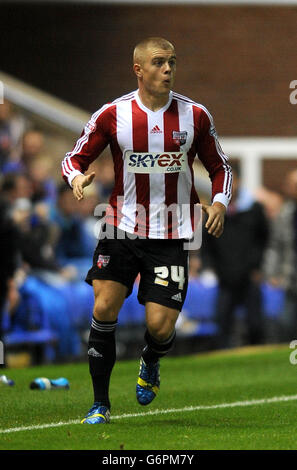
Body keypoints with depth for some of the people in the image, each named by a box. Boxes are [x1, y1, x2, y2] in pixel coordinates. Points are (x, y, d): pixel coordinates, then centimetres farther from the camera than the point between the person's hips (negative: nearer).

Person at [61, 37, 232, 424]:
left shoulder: (195, 115, 0)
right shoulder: (112, 115, -3)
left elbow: (219, 166, 12)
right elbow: (74, 157, 6)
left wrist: (219, 202, -7)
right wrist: (77, 177, -18)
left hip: (171, 235, 0)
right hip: (121, 228, 0)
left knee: (160, 326, -8)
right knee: (104, 309, -11)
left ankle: (150, 364, 30)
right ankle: (100, 404, 4)